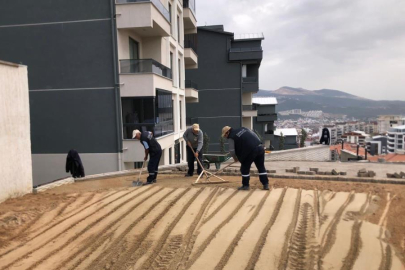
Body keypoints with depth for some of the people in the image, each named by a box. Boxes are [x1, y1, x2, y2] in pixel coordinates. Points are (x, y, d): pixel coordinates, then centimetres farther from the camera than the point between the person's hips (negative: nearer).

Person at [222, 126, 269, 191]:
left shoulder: (231, 137, 3)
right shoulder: (243, 129, 24)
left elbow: (232, 150, 2)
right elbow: (254, 135, 26)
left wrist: (235, 158, 19)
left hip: (251, 150, -7)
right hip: (260, 147, 7)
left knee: (245, 168, 11)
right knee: (261, 167, 17)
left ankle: (245, 185, 19)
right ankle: (266, 184, 18)